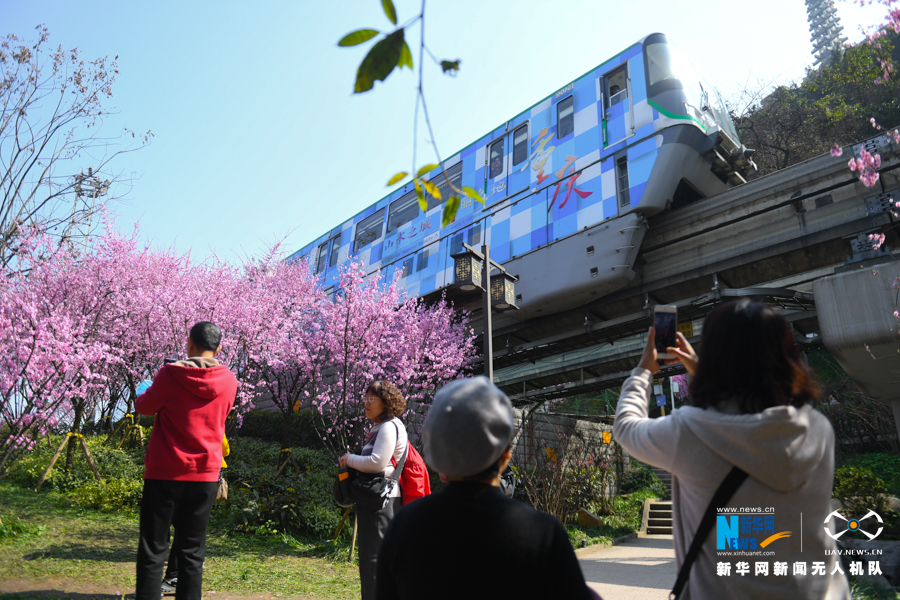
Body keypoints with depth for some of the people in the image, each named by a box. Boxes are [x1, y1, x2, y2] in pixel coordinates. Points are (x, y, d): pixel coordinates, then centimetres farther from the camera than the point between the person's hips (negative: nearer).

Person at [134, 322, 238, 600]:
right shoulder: (229, 381, -2)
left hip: (165, 472, -2)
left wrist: (145, 393, 25)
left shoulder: (170, 374, -10)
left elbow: (145, 406, 7)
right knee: (192, 552, 11)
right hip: (206, 474, 3)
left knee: (153, 549, 7)